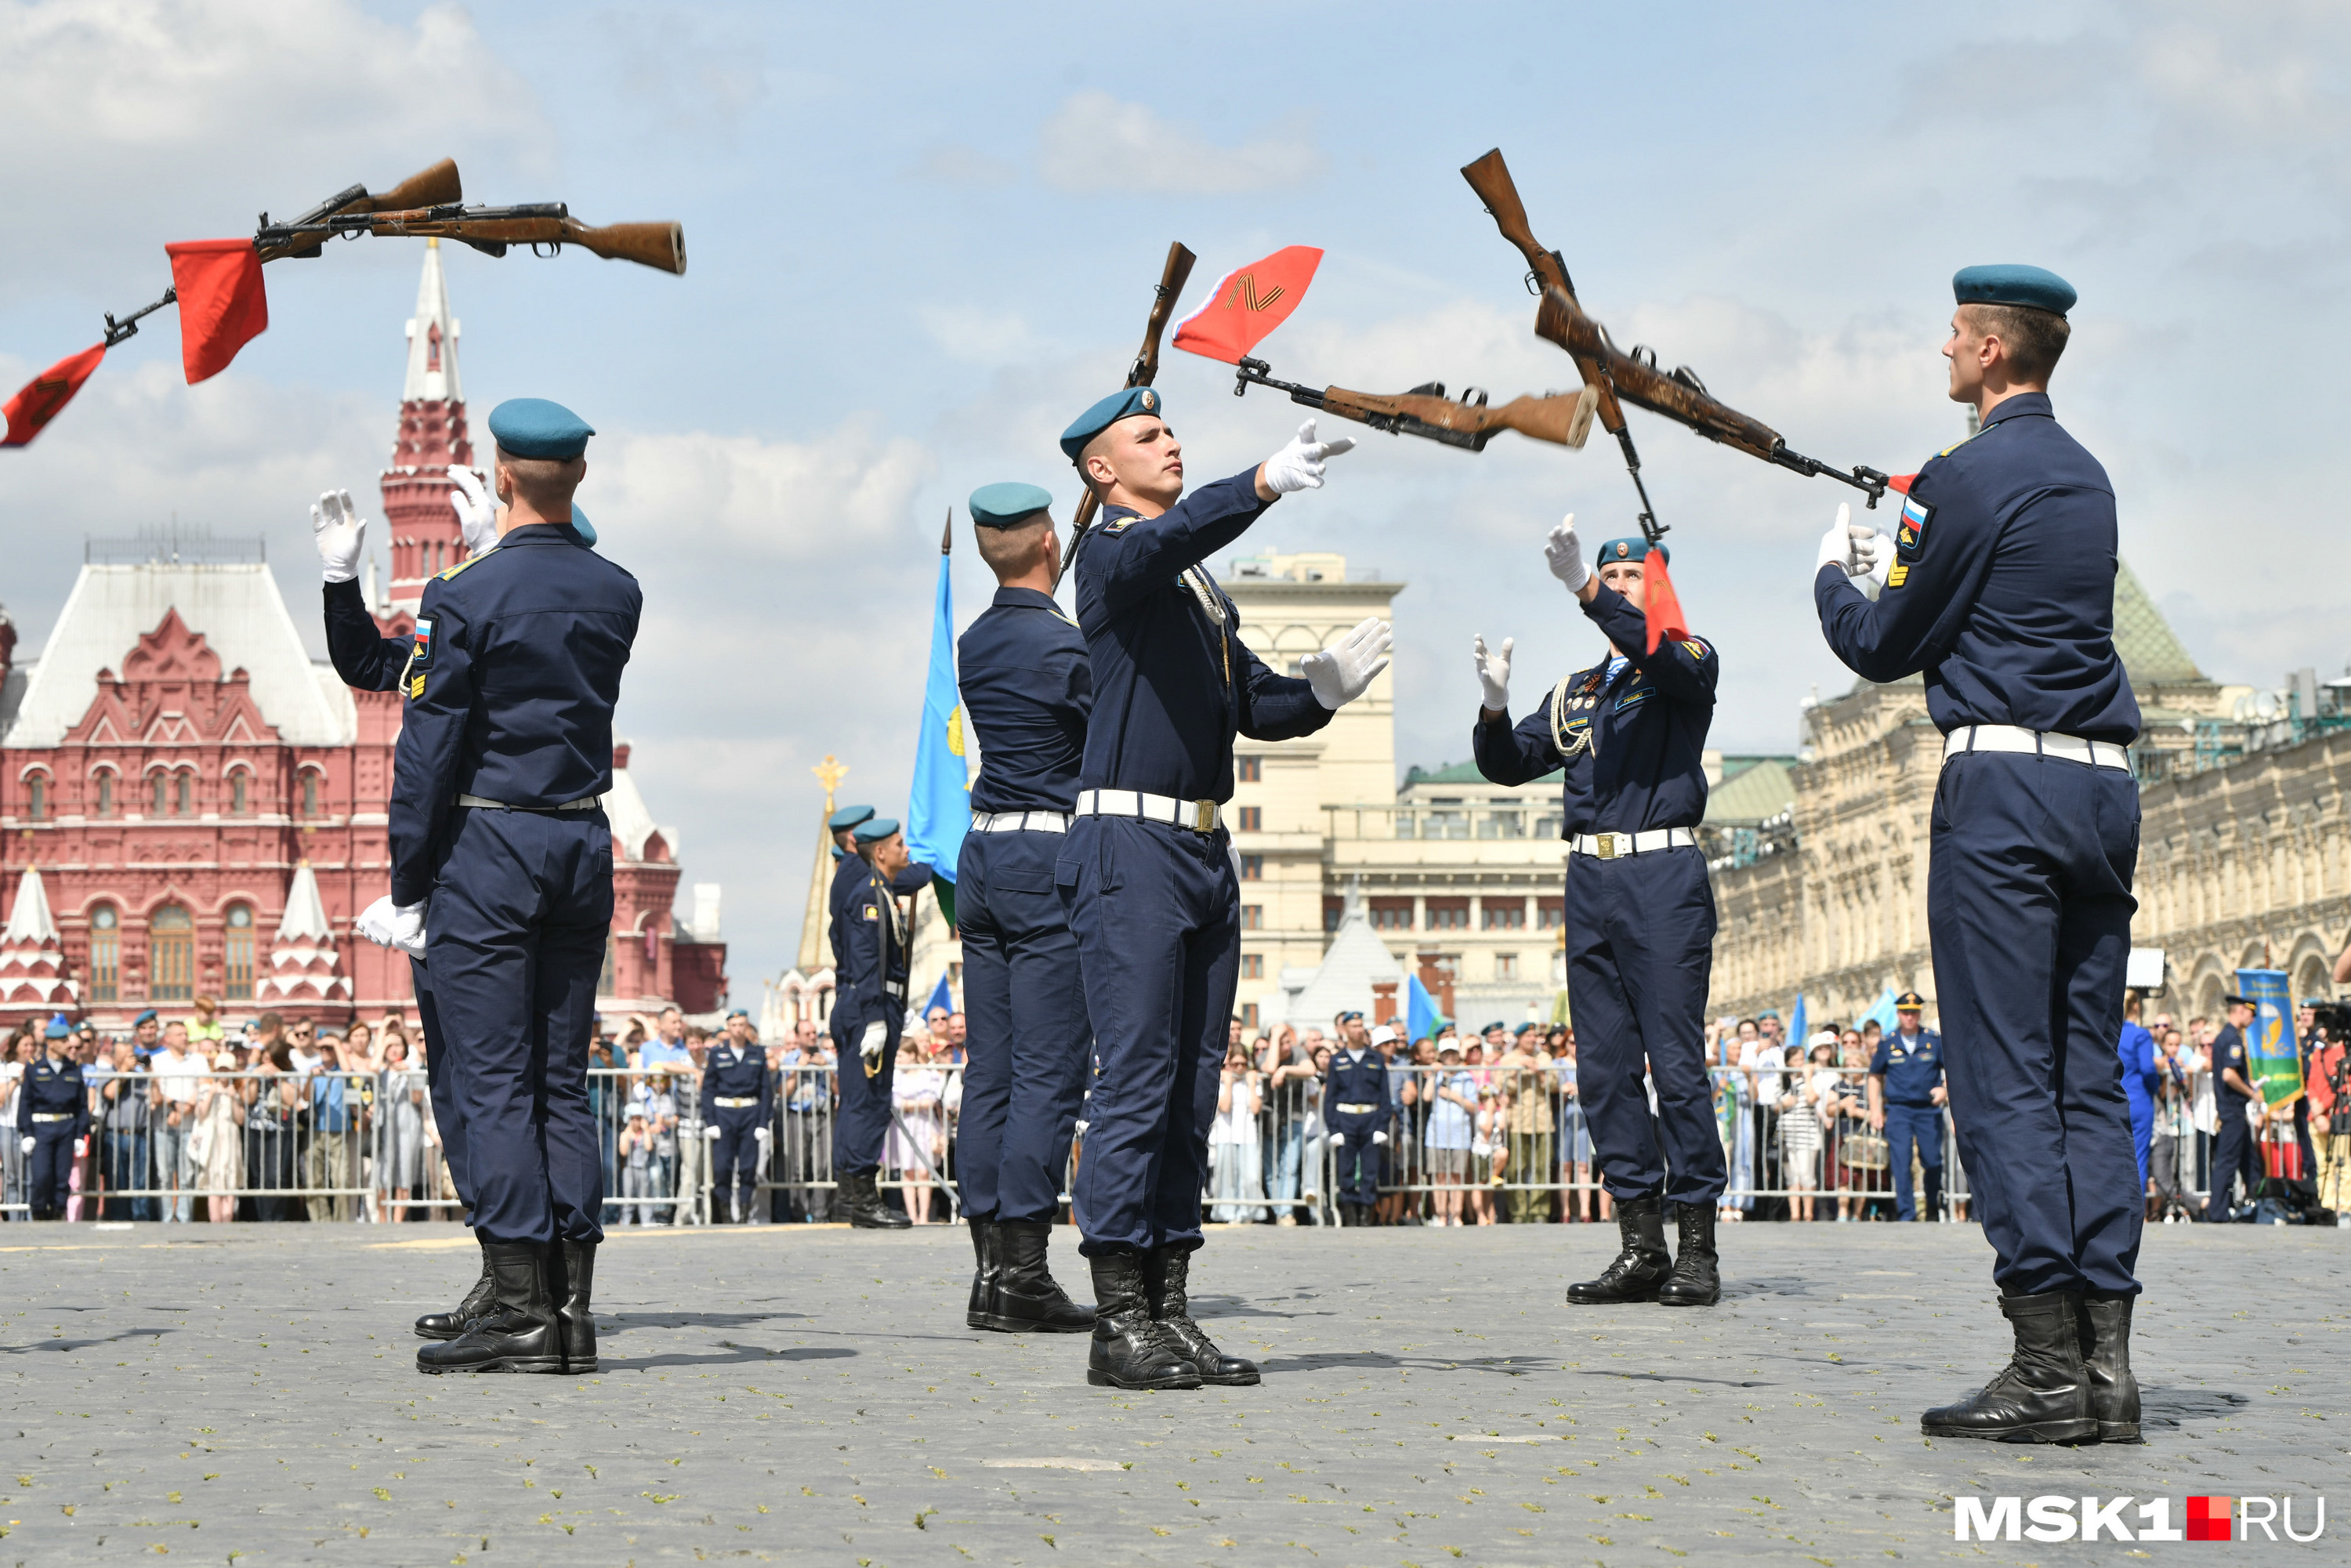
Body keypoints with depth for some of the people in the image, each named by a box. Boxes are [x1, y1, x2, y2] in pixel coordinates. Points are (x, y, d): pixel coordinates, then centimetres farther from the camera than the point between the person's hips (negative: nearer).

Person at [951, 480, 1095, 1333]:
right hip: (1051, 858, -8)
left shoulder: (973, 645, 12)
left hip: (983, 856, 8)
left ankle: (990, 1270, 8)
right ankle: (1024, 1275, -8)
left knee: (989, 1073, 7)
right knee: (1047, 1075, -6)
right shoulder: (1063, 644, -12)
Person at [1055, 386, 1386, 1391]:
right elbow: (1166, 539, -27)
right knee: (1136, 1082, -9)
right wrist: (1265, 484, -42)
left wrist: (1320, 693, -1)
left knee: (1191, 1092, 7)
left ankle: (1171, 1314, 10)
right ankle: (1120, 1323, -7)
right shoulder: (1109, 555, -3)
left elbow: (1253, 707, 20)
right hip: (1132, 846, -9)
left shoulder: (1203, 587, 23)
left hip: (1205, 854, 9)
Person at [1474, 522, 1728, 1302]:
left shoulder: (1690, 663, 7)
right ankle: (1641, 1245, 6)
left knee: (1676, 1063, -9)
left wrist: (1583, 587, -30)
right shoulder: (1574, 693, 23)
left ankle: (1697, 1246, -5)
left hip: (1663, 876, -6)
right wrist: (1495, 709, -8)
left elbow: (1657, 652, -18)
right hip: (1590, 880, 6)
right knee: (1604, 1068, 3)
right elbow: (1508, 764, 14)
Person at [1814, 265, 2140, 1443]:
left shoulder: (1968, 477, -8)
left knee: (2003, 1079, -7)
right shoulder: (2084, 479, 17)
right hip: (2104, 783, 8)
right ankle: (2105, 1364, 4)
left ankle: (2047, 1370, -11)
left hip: (2001, 782, -8)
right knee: (2088, 1078, 6)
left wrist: (1834, 579, 19)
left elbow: (1885, 649, 0)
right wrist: (1893, 569, 35)